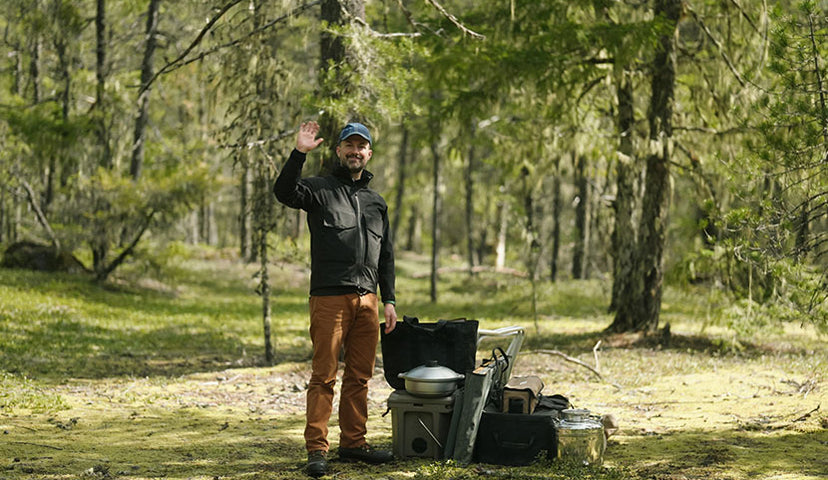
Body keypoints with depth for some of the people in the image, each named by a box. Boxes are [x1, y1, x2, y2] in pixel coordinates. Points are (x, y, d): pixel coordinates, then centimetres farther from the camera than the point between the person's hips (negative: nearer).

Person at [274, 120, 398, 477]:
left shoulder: (376, 202, 20)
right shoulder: (320, 189, 4)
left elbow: (386, 256, 22)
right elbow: (284, 192, -16)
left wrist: (389, 299, 15)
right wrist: (299, 153, -26)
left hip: (367, 300, 5)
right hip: (329, 298, -5)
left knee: (360, 377, 8)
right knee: (324, 376, -7)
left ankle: (353, 443, 17)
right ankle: (317, 450, -6)